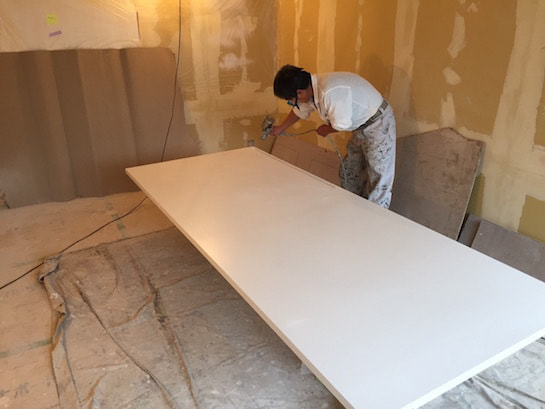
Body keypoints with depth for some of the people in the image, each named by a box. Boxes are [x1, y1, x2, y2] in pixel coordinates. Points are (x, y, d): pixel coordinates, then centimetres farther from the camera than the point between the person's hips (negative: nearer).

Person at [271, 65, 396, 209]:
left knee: (379, 179, -4)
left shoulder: (331, 92, -35)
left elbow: (342, 124, -27)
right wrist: (281, 128, 31)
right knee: (348, 174, 15)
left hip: (378, 124, -9)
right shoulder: (310, 88, -4)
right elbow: (299, 111, 16)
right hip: (361, 126, 9)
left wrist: (325, 130, -5)